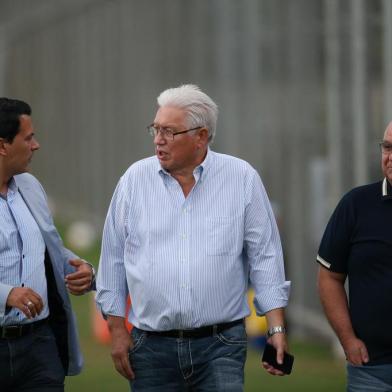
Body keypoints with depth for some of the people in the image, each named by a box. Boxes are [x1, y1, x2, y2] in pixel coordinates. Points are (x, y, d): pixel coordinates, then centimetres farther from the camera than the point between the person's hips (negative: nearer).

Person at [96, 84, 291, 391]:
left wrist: (277, 329, -2)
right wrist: (117, 329, 5)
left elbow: (265, 257, 3)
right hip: (152, 347, 1)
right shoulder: (135, 179, 4)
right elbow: (114, 259, 9)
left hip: (220, 346, -1)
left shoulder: (242, 179, 1)